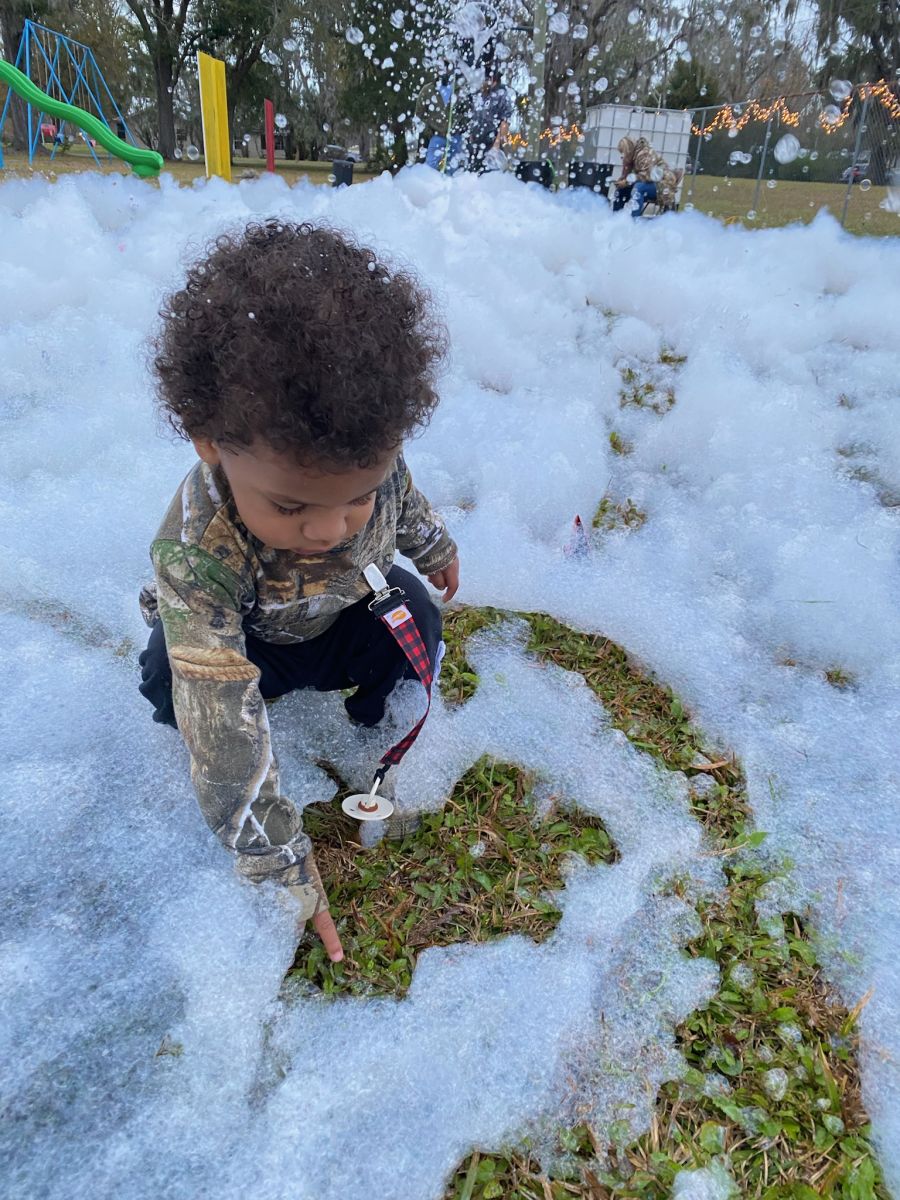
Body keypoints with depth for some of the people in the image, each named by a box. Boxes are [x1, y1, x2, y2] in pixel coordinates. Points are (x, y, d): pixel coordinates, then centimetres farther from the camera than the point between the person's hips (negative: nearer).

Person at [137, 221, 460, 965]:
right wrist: (286, 872, -39)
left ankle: (373, 707, 4)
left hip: (343, 609, 3)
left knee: (416, 621, -24)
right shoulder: (195, 557, -43)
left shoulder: (367, 461, -31)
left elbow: (405, 503, -3)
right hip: (244, 634, -3)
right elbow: (224, 735, -43)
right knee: (177, 681, -32)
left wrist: (436, 550, 18)